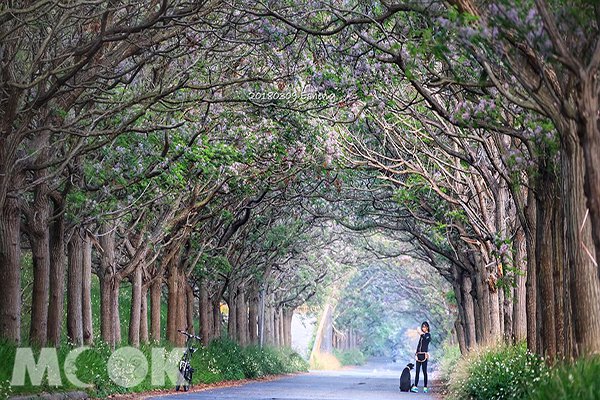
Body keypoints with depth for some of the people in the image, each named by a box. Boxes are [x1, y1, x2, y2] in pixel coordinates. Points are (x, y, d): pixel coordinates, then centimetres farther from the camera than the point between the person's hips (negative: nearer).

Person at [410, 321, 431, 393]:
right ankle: (415, 386, 0)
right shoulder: (422, 335, 18)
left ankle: (425, 387, 1)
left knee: (424, 371, -3)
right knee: (417, 371, 2)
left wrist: (422, 334, -27)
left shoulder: (428, 335, -2)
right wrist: (416, 354, 9)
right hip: (419, 354, 7)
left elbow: (427, 340, -24)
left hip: (424, 354, -7)